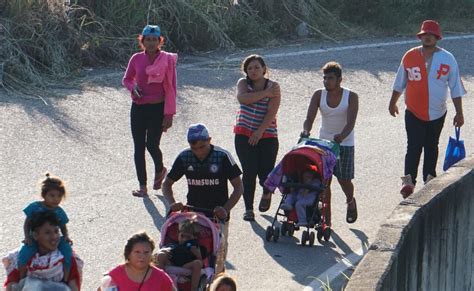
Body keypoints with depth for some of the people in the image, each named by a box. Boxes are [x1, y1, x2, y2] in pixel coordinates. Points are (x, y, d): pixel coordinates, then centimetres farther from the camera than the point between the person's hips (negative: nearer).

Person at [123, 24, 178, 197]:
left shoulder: (167, 60, -5)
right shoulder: (136, 59, 2)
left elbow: (171, 89, -4)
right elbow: (127, 79, 16)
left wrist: (169, 114, -8)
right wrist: (133, 88, -8)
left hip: (158, 108, -3)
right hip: (138, 108, 3)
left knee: (152, 145, -10)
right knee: (139, 147, 2)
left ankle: (160, 171, 23)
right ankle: (142, 186, 10)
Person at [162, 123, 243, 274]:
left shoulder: (222, 156, -9)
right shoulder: (184, 157, -1)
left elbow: (238, 187, -5)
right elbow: (167, 183, 9)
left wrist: (226, 209, -18)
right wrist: (172, 203, -10)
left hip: (218, 214, -2)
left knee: (218, 251, -6)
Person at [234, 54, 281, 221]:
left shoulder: (273, 87, -2)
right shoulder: (243, 83, 5)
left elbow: (272, 112, -12)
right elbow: (242, 98, -17)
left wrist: (260, 131, -20)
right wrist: (265, 93, -18)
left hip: (267, 136, -1)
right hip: (244, 135, 1)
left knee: (265, 172, -4)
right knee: (249, 173, -6)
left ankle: (267, 193, 32)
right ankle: (248, 209, 3)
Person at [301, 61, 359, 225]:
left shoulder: (351, 97, -11)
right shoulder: (319, 95, -3)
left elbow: (351, 122, -22)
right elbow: (310, 117, -12)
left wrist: (341, 136, -42)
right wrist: (306, 131, -34)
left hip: (345, 144, -2)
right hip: (324, 142, 2)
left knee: (344, 179, -2)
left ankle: (350, 201, 32)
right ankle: (326, 219, 4)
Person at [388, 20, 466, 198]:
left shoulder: (447, 59, -3)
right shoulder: (410, 57, -1)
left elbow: (456, 88, 1)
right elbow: (400, 83, 12)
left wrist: (459, 113, -2)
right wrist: (393, 103, 20)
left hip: (437, 114, 1)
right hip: (414, 113, -1)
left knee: (431, 147, 13)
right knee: (414, 147, -11)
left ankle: (429, 178, 25)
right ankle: (408, 180, -16)